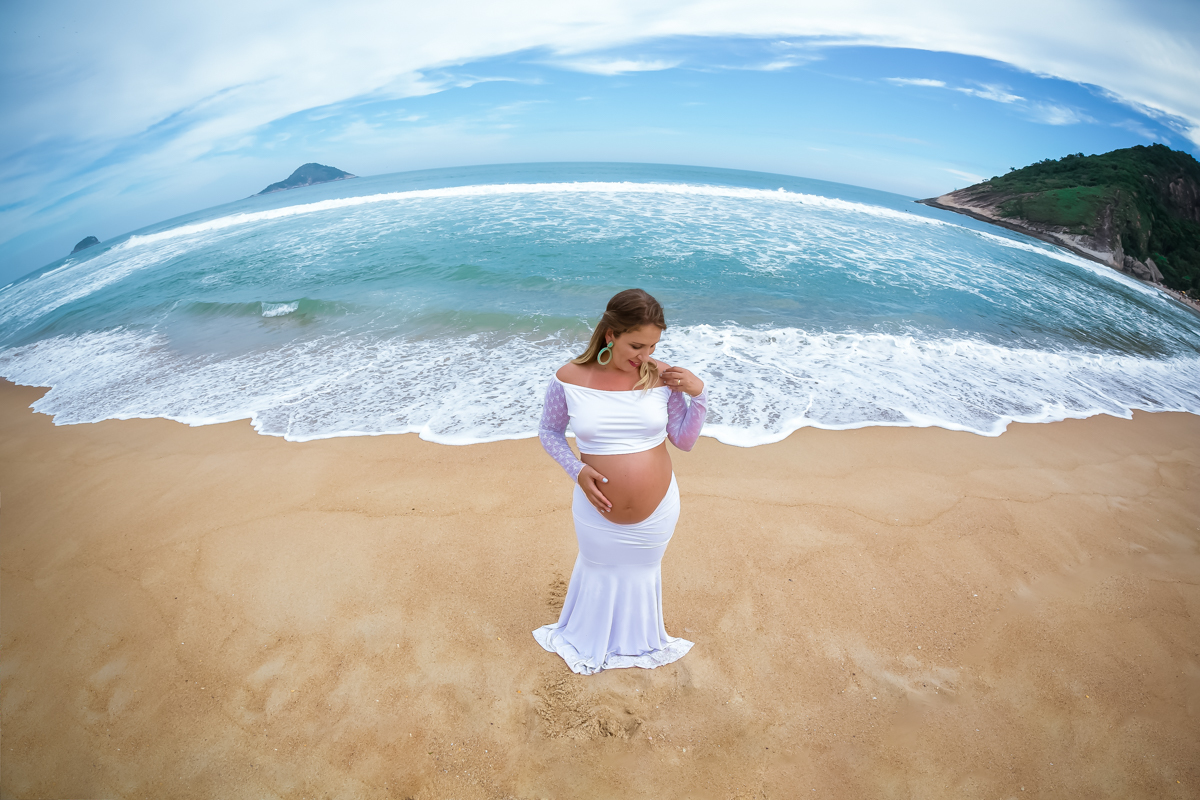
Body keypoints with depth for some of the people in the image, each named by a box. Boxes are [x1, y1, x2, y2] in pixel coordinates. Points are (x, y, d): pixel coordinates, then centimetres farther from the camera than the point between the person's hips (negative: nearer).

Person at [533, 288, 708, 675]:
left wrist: (699, 395, -20)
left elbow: (685, 440, -5)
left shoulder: (662, 377, -14)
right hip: (598, 511, -1)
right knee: (598, 573, 26)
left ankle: (639, 640, 60)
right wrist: (577, 470, -16)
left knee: (642, 572, 27)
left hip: (657, 512, 1)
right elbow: (549, 431, -1)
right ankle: (588, 641, 59)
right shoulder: (569, 379, -17)